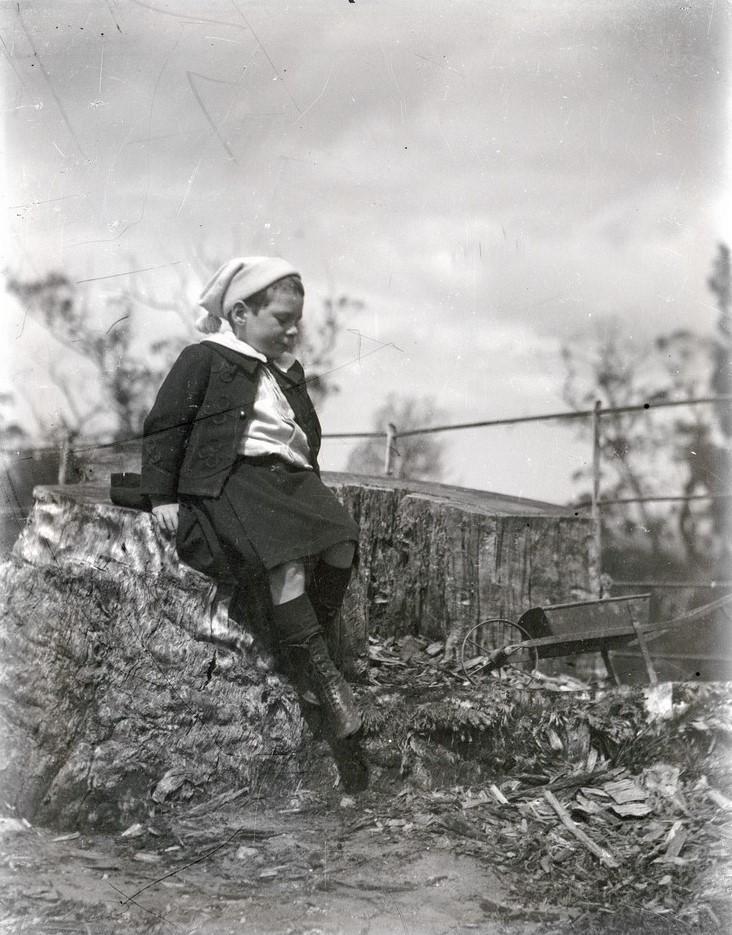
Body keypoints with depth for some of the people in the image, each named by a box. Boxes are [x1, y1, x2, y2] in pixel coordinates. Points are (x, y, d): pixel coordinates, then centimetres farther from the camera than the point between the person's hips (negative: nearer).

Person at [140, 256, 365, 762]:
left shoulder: (290, 372, 25)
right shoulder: (204, 359, 3)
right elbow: (164, 427, 1)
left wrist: (311, 484, 22)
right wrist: (162, 495, -6)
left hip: (291, 475, 7)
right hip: (232, 475, -7)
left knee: (342, 540, -23)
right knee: (286, 551, -33)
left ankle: (307, 647, -13)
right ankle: (318, 671, -28)